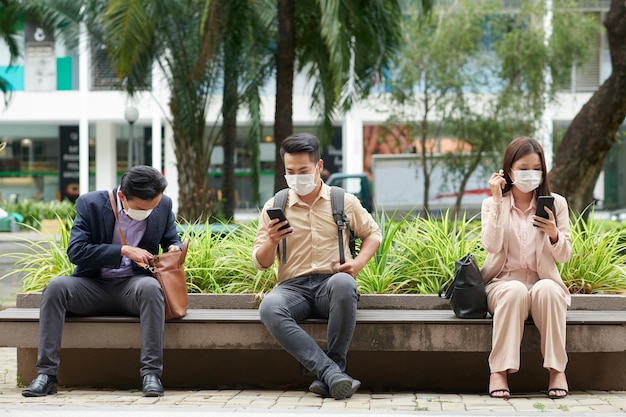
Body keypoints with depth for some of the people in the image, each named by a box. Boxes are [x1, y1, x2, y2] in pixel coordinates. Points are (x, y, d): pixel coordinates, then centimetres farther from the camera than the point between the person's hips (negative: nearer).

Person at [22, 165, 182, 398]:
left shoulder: (163, 205, 0)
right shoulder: (91, 204, -8)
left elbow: (173, 240, 17)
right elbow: (75, 251, -15)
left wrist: (175, 250, -9)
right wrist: (124, 251, -21)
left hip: (133, 285, 0)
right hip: (93, 287, 0)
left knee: (151, 287, -36)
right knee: (56, 286, -30)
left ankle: (151, 374, -35)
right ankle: (46, 374, -29)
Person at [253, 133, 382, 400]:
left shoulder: (344, 201, 11)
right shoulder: (274, 207, 11)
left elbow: (373, 234, 21)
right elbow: (260, 263, 12)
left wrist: (359, 262, 0)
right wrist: (272, 241, -12)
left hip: (331, 283, -1)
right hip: (293, 287, 1)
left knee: (343, 283, -40)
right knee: (269, 308, -36)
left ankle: (329, 375, -31)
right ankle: (332, 373, -40)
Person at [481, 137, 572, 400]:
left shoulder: (556, 204, 6)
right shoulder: (492, 204, 5)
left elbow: (564, 257, 3)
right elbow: (491, 245, -13)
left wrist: (554, 234, -19)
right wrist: (497, 201, -15)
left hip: (544, 281, 1)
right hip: (504, 282, -1)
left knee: (546, 290, -35)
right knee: (515, 292, -36)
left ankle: (556, 369, -29)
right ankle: (499, 371, -34)